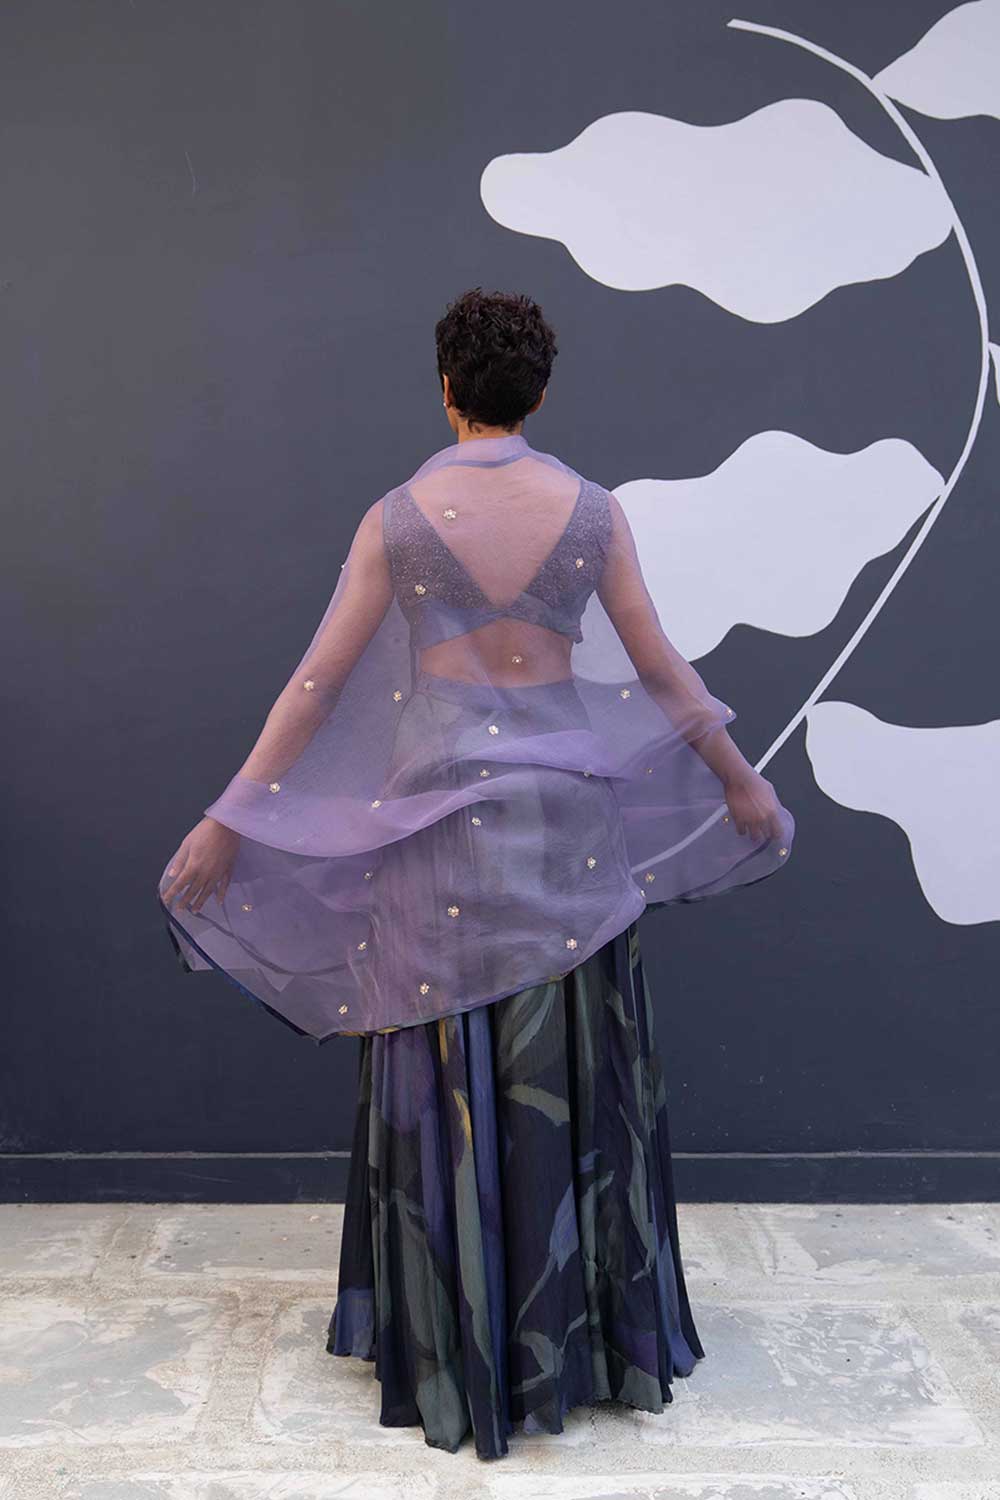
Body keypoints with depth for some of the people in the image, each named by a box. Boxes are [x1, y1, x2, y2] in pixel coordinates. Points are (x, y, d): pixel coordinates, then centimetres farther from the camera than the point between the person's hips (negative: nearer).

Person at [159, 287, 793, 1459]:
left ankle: (461, 1359, 21)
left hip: (439, 807, -1)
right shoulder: (592, 509, 1)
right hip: (569, 809, 1)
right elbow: (659, 669, 5)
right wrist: (740, 781, 19)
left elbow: (319, 679, -4)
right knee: (578, 1075, 11)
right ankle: (602, 1337, 26)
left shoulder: (397, 516, -1)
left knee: (452, 1080, 8)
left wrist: (229, 819, 1)